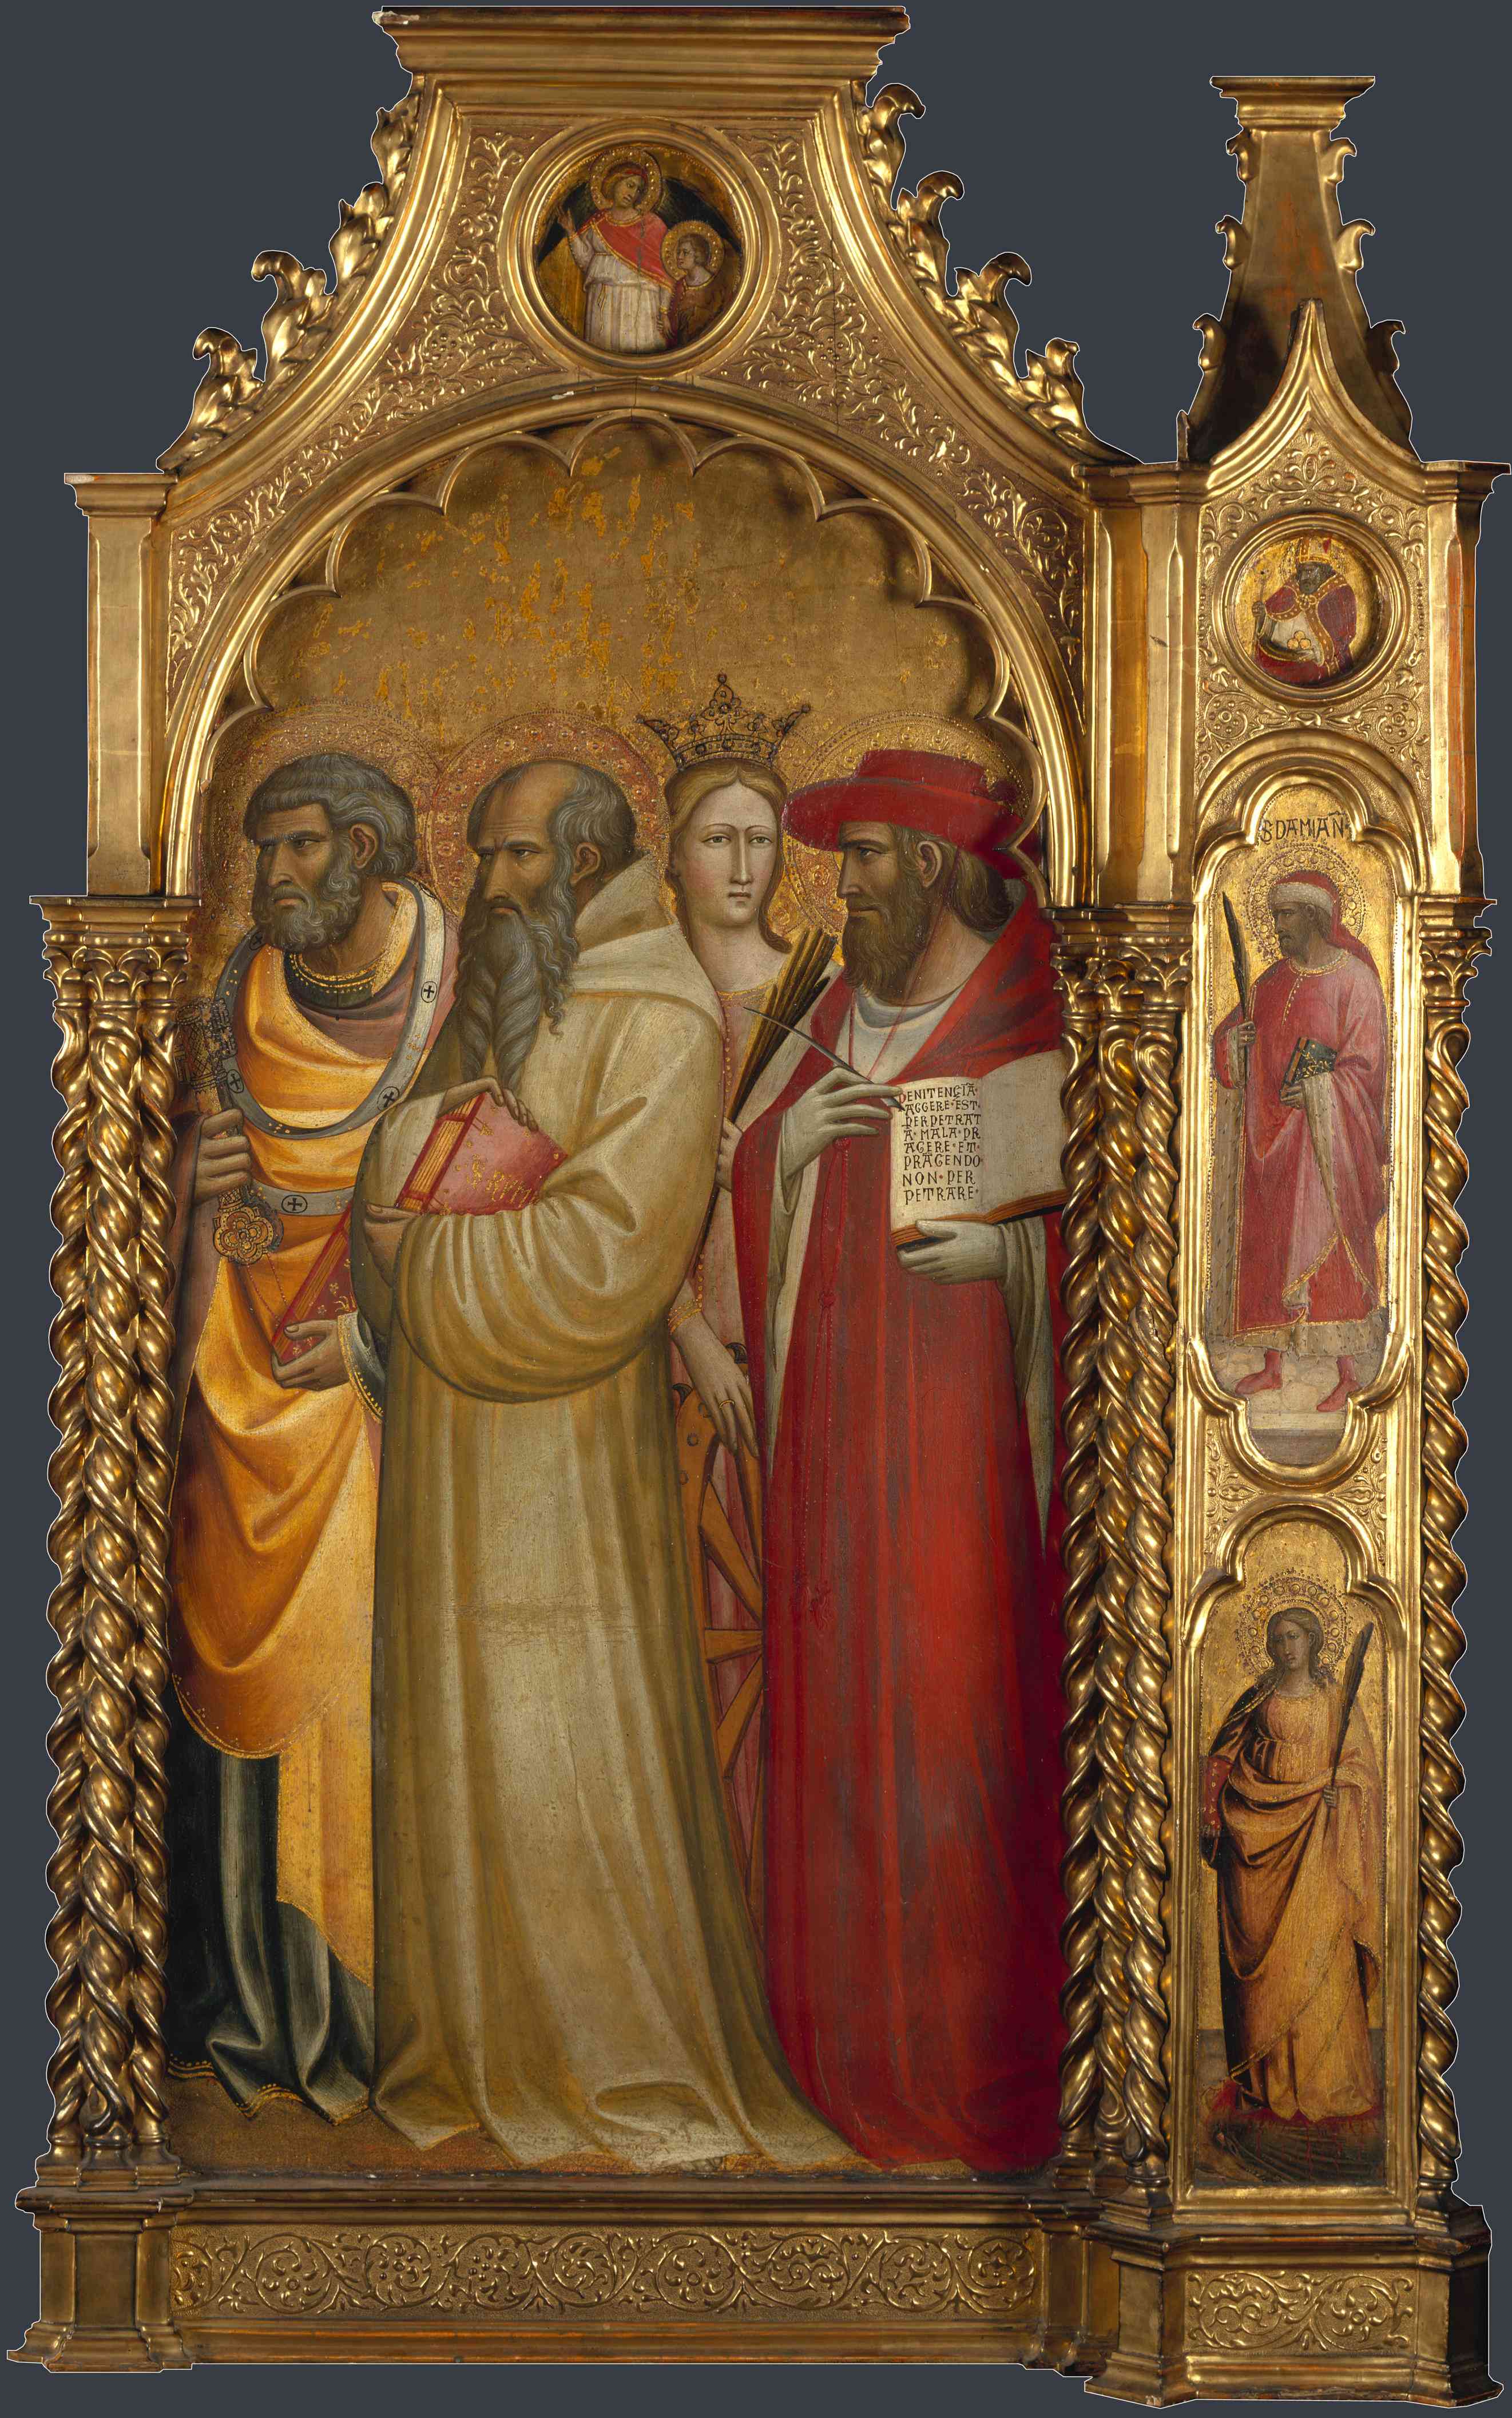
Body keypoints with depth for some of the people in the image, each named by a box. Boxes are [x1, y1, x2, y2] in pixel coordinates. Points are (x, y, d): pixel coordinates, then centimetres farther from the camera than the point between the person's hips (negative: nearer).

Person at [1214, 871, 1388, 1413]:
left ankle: (1349, 1370, -3)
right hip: (1269, 1133, 7)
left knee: (1324, 1246, -9)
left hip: (1325, 1131, -7)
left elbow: (1365, 1063, -12)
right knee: (1267, 1245, 9)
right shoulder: (1274, 980, 10)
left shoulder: (1354, 980, -9)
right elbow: (1228, 1037, 14)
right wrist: (1238, 1037, -10)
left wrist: (1318, 1085, -27)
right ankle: (1272, 1366, 18)